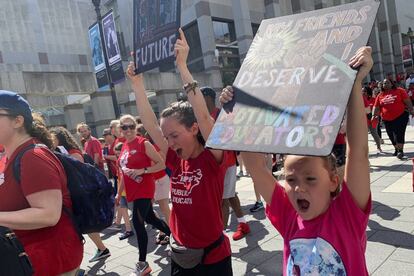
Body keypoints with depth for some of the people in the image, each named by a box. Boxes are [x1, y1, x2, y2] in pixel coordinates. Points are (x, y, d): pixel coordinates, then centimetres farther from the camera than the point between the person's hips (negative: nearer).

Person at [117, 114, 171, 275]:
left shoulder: (144, 143, -10)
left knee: (137, 222, -10)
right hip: (133, 191, 8)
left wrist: (142, 170, -22)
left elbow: (161, 164, -12)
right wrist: (119, 193, 19)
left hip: (144, 189, -8)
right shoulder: (124, 148, 10)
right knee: (150, 219, 17)